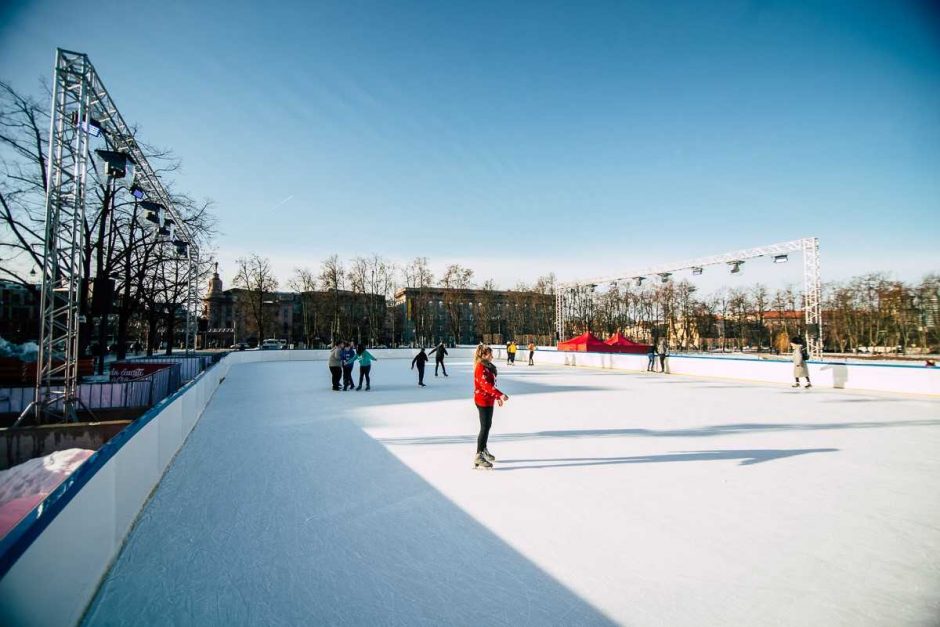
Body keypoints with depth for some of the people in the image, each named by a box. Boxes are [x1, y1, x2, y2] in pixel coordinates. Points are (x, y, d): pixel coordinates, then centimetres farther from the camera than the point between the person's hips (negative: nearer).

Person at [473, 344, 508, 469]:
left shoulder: (487, 366, 11)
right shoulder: (481, 368, -21)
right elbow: (486, 385, -32)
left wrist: (497, 397, 24)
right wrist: (500, 394, -39)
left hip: (488, 400, 10)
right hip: (483, 400, -10)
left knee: (487, 425, 20)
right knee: (485, 427, -9)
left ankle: (484, 450, 37)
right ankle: (478, 457, -5)